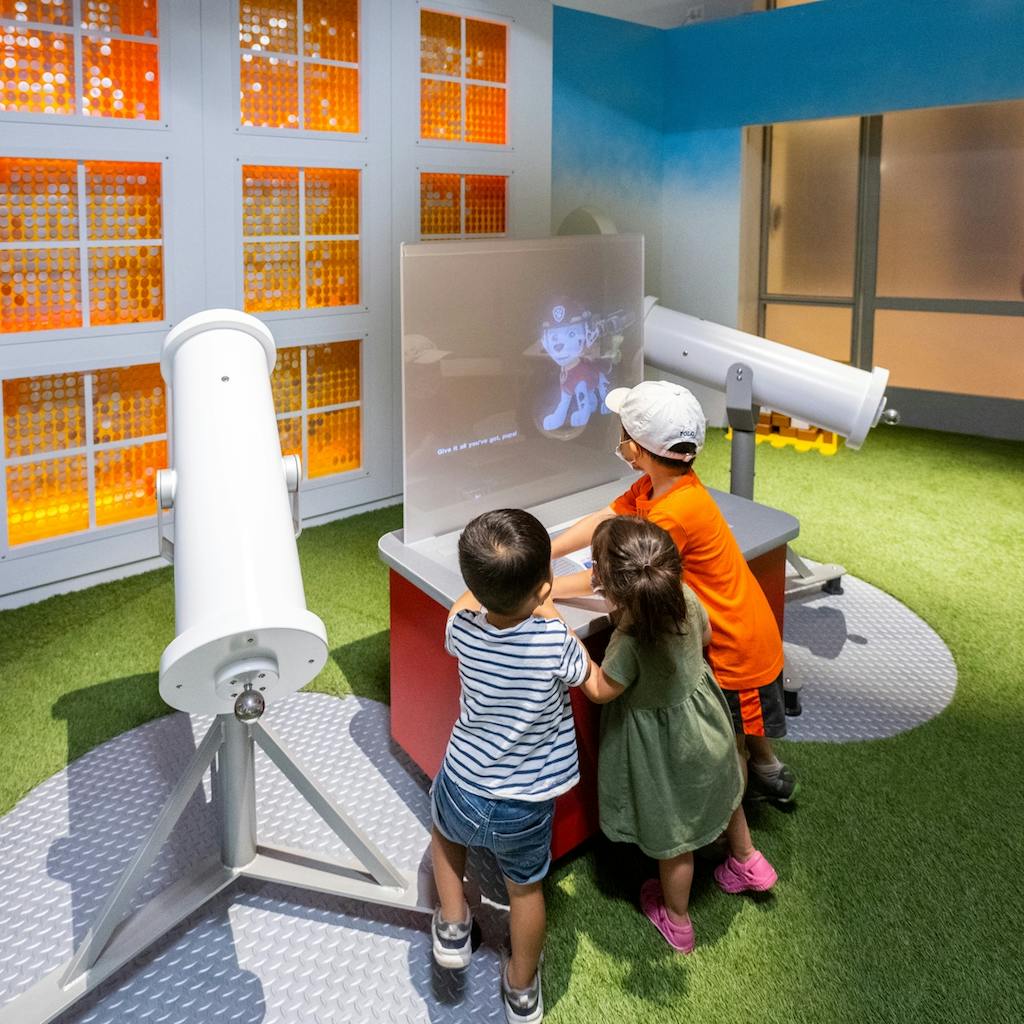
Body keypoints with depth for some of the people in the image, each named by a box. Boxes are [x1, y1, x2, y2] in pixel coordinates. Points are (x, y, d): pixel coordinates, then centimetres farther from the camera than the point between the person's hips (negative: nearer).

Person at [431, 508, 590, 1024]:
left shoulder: (462, 626, -19)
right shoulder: (554, 641, -28)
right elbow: (582, 673, -4)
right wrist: (547, 609, 3)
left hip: (463, 792, 1)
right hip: (527, 808, -1)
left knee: (443, 826, 37)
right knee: (525, 889, 27)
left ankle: (453, 926, 35)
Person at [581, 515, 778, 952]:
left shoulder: (630, 641, -40)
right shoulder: (685, 597, -21)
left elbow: (601, 690, -21)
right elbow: (705, 634, 1)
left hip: (666, 749, -6)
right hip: (704, 719, 6)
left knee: (673, 837, 19)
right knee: (718, 790, 35)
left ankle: (677, 922, 44)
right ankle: (747, 862, 59)